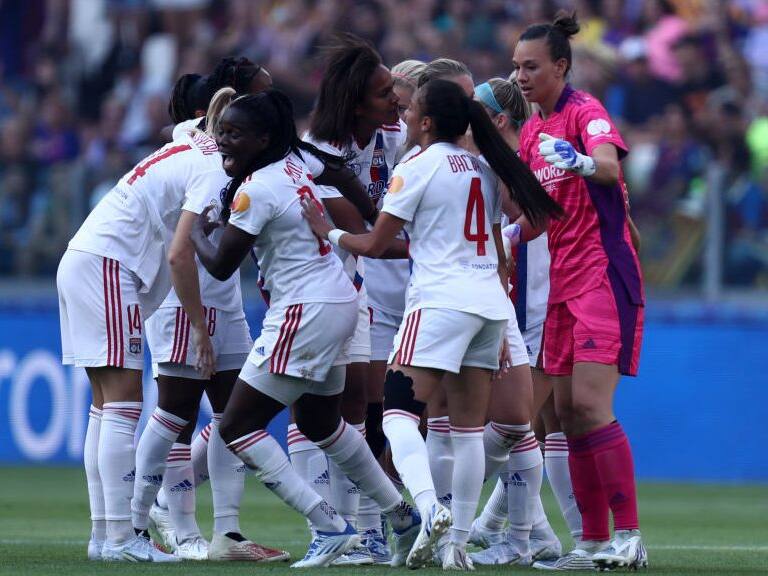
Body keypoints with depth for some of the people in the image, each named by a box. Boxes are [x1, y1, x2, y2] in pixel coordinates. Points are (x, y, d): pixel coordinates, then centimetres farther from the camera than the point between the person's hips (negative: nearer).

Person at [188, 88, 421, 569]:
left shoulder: (255, 190, -18)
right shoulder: (296, 159, 5)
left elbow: (221, 267, -12)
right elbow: (346, 179, 23)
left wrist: (196, 229, 6)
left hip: (305, 313, -10)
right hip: (340, 300, 10)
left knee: (238, 426, -6)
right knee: (321, 423, 27)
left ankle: (329, 526, -12)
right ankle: (403, 517, 34)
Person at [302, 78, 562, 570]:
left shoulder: (416, 169, -4)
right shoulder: (483, 170, 17)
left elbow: (375, 245, -1)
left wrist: (326, 231, 16)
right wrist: (501, 327, 25)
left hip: (442, 301, -7)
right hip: (490, 303, 7)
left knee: (399, 412, -10)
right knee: (468, 429, 7)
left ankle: (429, 508, -33)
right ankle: (459, 543, 5)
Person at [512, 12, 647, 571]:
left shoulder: (586, 111, -9)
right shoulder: (532, 131, 15)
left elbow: (610, 168, -30)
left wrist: (581, 161, -49)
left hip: (603, 274, -8)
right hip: (563, 283, 8)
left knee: (589, 405, -16)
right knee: (568, 413, 5)